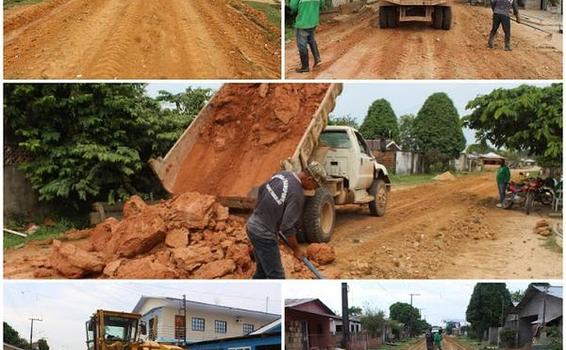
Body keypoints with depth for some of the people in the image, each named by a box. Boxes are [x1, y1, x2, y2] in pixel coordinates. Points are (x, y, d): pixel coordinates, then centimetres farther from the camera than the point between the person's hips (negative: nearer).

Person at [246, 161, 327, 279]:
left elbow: (261, 189, 16)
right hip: (264, 234, -9)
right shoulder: (297, 195, -23)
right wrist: (296, 250, -7)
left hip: (252, 224, 9)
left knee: (262, 270, 23)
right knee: (276, 276, -2)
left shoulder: (282, 174, 1)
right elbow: (288, 228, -21)